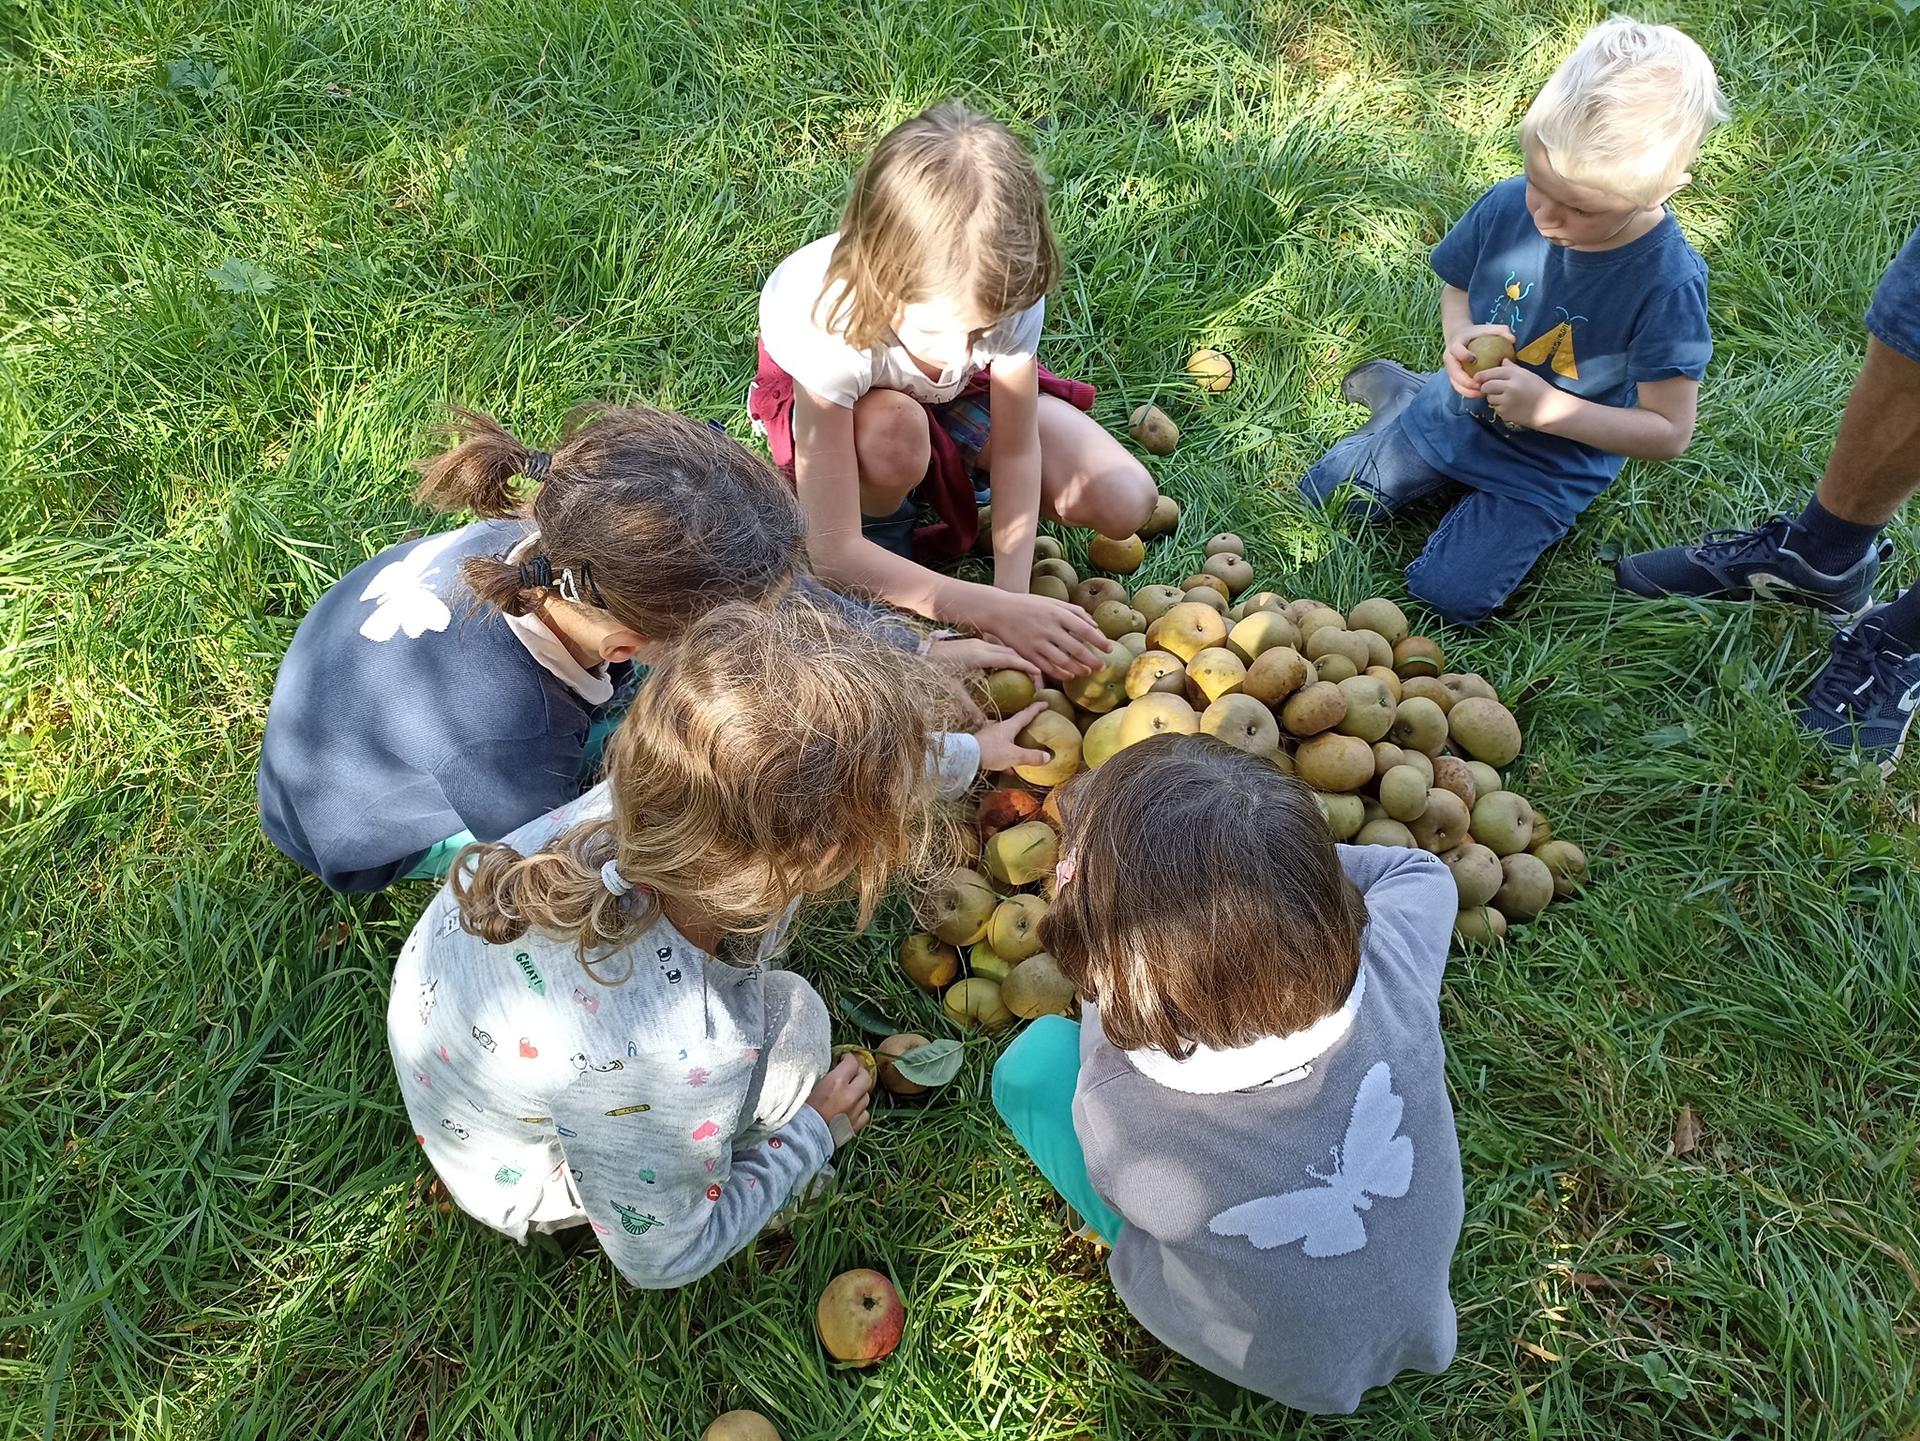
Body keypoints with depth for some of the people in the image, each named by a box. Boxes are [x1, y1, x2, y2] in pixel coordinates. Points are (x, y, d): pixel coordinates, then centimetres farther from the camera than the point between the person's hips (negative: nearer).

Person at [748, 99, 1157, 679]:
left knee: (1124, 503, -14)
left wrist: (1012, 598, -33)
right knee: (893, 432, -41)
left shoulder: (1006, 289, -35)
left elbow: (1016, 451, -21)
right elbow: (833, 554, -42)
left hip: (954, 394, 3)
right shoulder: (830, 328, -42)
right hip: (833, 398, -2)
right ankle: (881, 526, -7)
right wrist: (995, 611, -50)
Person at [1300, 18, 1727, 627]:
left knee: (1450, 595, -14)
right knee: (1321, 494, 8)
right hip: (1458, 413, 4)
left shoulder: (1668, 282, -29)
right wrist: (1459, 339, -20)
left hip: (1548, 469, -4)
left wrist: (1546, 407, -33)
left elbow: (1668, 432, -24)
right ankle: (1402, 395, 32)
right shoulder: (1506, 207, -18)